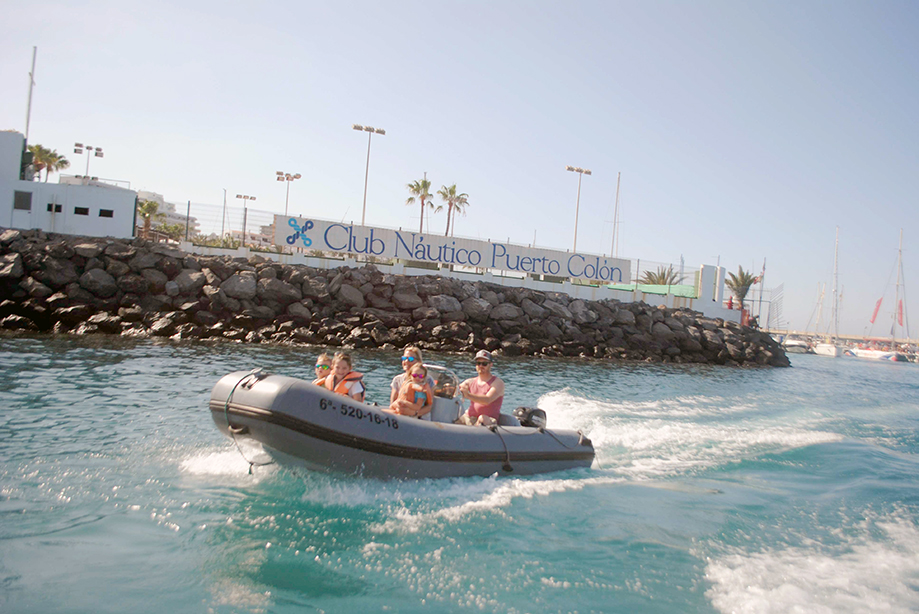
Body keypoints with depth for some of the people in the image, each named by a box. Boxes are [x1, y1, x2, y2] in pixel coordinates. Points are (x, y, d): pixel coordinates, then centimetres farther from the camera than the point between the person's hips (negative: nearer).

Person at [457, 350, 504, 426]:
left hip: (489, 421, -5)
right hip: (469, 419, 5)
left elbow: (487, 400, -19)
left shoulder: (497, 383, -2)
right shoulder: (470, 382, 17)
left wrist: (468, 395, -33)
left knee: (482, 418, -39)